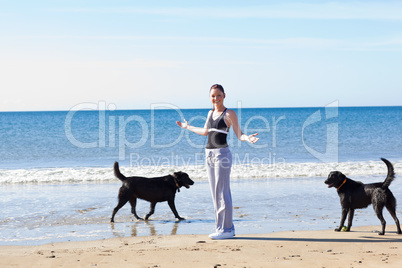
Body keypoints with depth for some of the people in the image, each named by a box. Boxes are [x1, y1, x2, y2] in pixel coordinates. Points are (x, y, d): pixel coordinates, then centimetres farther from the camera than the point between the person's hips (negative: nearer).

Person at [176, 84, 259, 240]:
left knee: (222, 193, -7)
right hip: (209, 155, 7)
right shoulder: (211, 113, 15)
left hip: (222, 154, -7)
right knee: (215, 193, 8)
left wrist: (247, 138, -29)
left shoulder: (229, 114, -5)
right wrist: (187, 127, 42)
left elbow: (239, 135, -7)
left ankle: (226, 229, -3)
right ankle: (223, 227, 15)